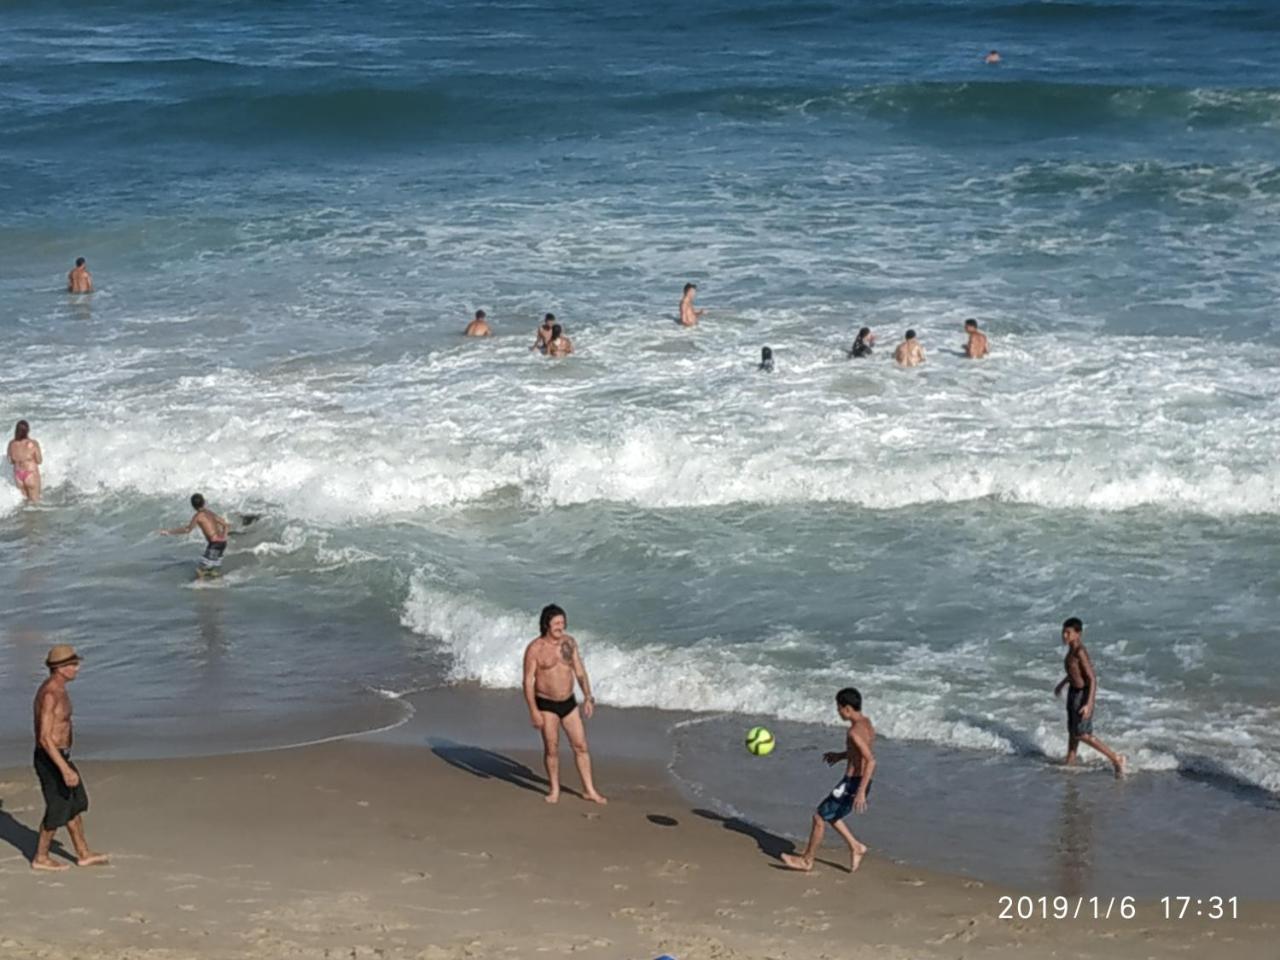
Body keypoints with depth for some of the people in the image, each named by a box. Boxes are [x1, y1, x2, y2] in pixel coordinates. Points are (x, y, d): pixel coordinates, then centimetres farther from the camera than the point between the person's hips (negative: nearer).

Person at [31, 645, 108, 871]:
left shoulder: (56, 689, 8)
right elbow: (45, 738, -28)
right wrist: (65, 769, -30)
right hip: (52, 761, -10)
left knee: (76, 805, 17)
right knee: (57, 810, 4)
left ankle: (84, 854, 28)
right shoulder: (50, 694, -25)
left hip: (58, 757, 10)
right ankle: (40, 858, 20)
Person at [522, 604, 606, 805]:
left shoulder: (570, 642, 0)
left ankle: (589, 790, 13)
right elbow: (528, 681, -14)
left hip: (569, 703, 4)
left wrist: (588, 697, 3)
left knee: (581, 746, 4)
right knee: (551, 749, 2)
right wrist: (533, 711, -18)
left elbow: (580, 671, 8)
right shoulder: (535, 649, -15)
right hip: (546, 705, -4)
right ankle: (554, 790, 20)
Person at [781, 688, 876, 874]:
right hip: (860, 781, 9)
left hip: (853, 783, -9)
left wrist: (861, 792, -30)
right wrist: (842, 755, 20)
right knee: (828, 815, 24)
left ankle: (807, 860, 15)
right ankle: (855, 847, 24)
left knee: (820, 817, 3)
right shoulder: (866, 722, 6)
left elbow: (871, 760, -30)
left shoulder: (855, 731, -23)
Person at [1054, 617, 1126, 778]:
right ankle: (1069, 763, 36)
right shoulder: (1072, 649, 2)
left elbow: (1092, 679, -27)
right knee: (1072, 730, 21)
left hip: (1083, 695, -9)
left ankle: (1116, 759, 3)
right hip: (1074, 692, 9)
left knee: (1082, 734, -3)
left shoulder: (1080, 652, -26)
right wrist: (1062, 684, 33)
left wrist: (1089, 704, -32)